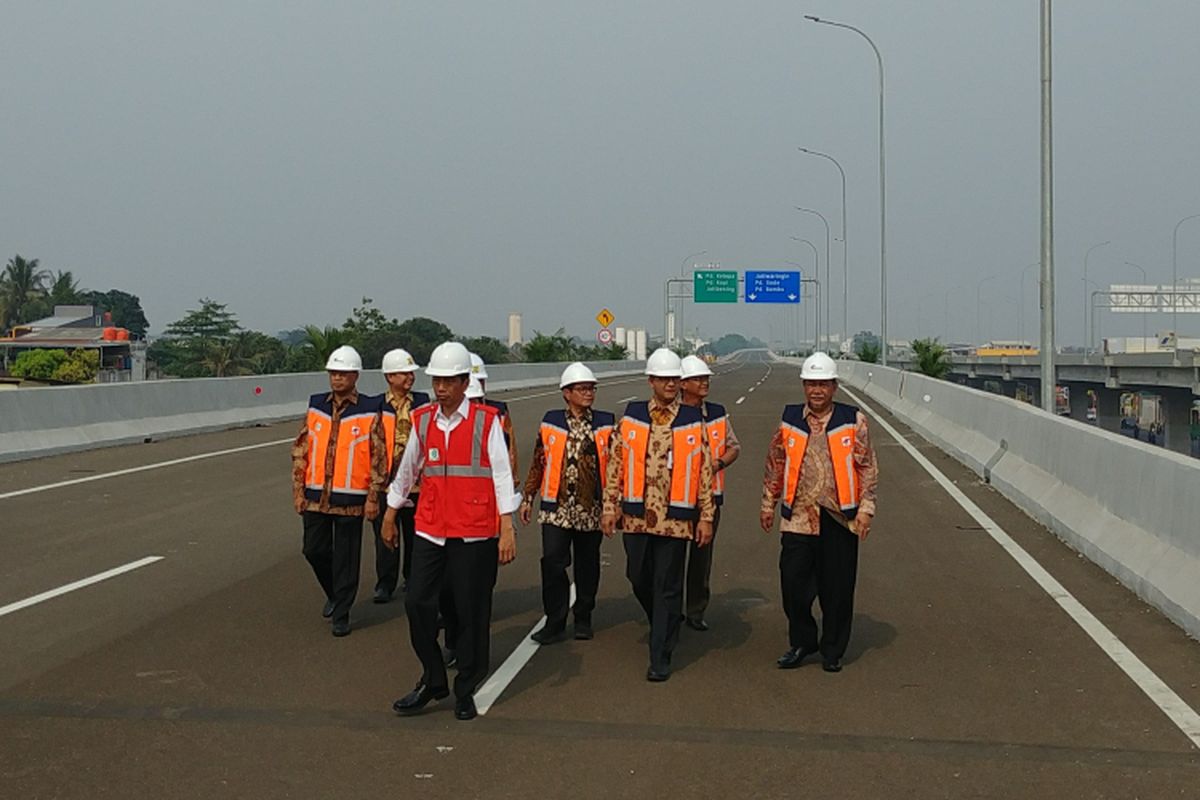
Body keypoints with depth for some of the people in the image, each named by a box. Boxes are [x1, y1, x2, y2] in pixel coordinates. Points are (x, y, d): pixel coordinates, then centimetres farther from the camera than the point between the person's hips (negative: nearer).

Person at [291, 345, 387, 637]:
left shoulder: (370, 411, -5)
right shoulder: (316, 406, 6)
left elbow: (378, 457, -4)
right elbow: (300, 450, 9)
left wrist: (373, 497, -7)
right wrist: (298, 490, 5)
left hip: (350, 499, -4)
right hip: (316, 497, 4)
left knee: (346, 559, 3)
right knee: (314, 550, 9)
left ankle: (341, 614, 14)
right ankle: (333, 594, 35)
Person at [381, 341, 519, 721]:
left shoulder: (486, 421, -4)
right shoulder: (422, 420, 8)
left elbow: (502, 474, -7)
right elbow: (406, 470, 20)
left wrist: (507, 529, -13)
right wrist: (390, 515, 25)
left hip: (475, 533, -4)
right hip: (430, 530, 4)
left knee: (471, 612, 2)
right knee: (417, 603, -2)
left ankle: (466, 691, 17)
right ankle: (433, 681, 16)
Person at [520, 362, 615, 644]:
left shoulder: (606, 423, 3)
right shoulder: (551, 422, 3)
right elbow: (538, 463, 8)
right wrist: (528, 498, 7)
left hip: (592, 508, 1)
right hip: (557, 507, -1)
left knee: (587, 565, 10)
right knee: (553, 562, -8)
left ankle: (583, 620, 25)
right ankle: (555, 623, 0)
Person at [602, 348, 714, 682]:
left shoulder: (694, 421, 1)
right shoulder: (630, 417, 4)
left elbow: (705, 472, 3)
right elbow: (615, 465, 7)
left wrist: (706, 517, 0)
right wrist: (609, 508, 3)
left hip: (675, 520, -2)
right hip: (637, 516, 2)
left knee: (667, 587, 0)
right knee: (639, 579, 13)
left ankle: (660, 657, 6)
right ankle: (667, 623, 40)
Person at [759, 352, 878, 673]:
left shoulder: (853, 421, 0)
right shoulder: (789, 420, 6)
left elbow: (868, 467, 2)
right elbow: (775, 464, 14)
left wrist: (866, 508, -4)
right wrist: (768, 504, 16)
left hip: (839, 519, -1)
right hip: (798, 518, 1)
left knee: (837, 589, 4)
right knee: (793, 583, 0)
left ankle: (832, 652, 18)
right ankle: (801, 643, 20)